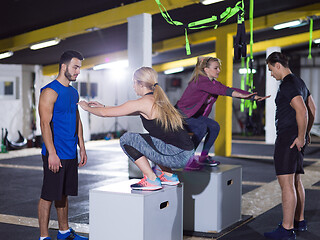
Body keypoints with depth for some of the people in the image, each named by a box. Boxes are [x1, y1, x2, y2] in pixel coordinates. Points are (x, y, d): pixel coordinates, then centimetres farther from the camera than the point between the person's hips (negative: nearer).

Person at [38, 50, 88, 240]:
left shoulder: (74, 93, 15)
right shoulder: (50, 91, -11)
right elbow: (45, 124, -17)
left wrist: (82, 148, 17)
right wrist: (52, 153, -22)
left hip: (71, 153, 8)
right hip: (55, 154, -8)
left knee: (63, 194, 16)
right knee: (48, 196, -2)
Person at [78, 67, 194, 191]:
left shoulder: (143, 103, -7)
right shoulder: (158, 100, 18)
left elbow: (105, 113, 1)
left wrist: (87, 107, 19)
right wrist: (103, 106, 36)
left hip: (177, 156, -9)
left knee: (126, 139, -1)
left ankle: (151, 180, 2)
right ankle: (169, 175, 23)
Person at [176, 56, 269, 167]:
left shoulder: (214, 82, 5)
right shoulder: (200, 80, -22)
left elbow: (230, 89, -4)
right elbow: (221, 90, -35)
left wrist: (254, 96, -14)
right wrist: (241, 95, -43)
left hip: (195, 116, 9)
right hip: (181, 115, -9)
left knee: (214, 126, -5)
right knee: (202, 127, -29)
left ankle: (203, 157, 4)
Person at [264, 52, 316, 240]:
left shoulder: (287, 85, -16)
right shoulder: (299, 82, 16)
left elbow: (302, 111, -28)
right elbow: (313, 108, 24)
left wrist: (301, 136, -20)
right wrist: (307, 132, 27)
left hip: (289, 138, -11)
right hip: (297, 137, 11)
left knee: (286, 183, -11)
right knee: (296, 180, 18)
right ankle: (299, 221, 28)